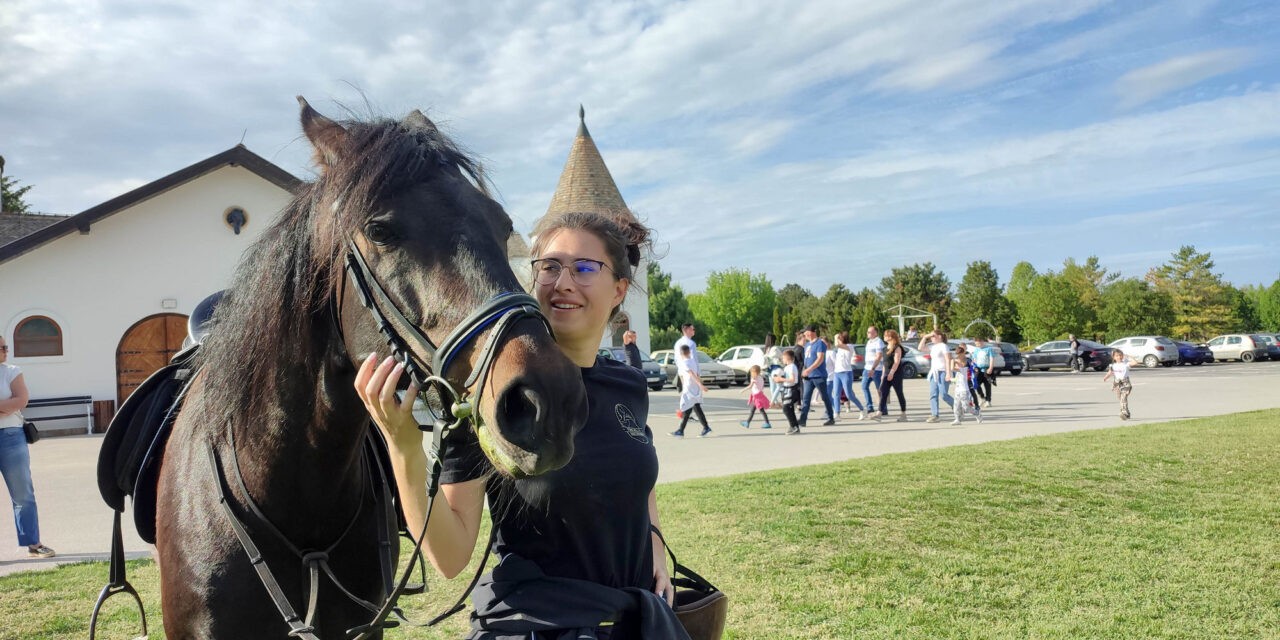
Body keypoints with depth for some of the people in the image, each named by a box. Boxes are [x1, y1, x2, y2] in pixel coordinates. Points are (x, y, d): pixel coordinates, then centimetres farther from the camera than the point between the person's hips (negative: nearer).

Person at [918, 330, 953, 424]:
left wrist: (948, 373, -20)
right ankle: (934, 415, -1)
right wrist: (925, 337, 8)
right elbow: (920, 348, 15)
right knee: (933, 395, 0)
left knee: (943, 395, -10)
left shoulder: (943, 346, -8)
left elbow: (948, 360, -13)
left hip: (942, 372, -8)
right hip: (933, 373, 8)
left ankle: (957, 408, 11)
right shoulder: (932, 347, 14)